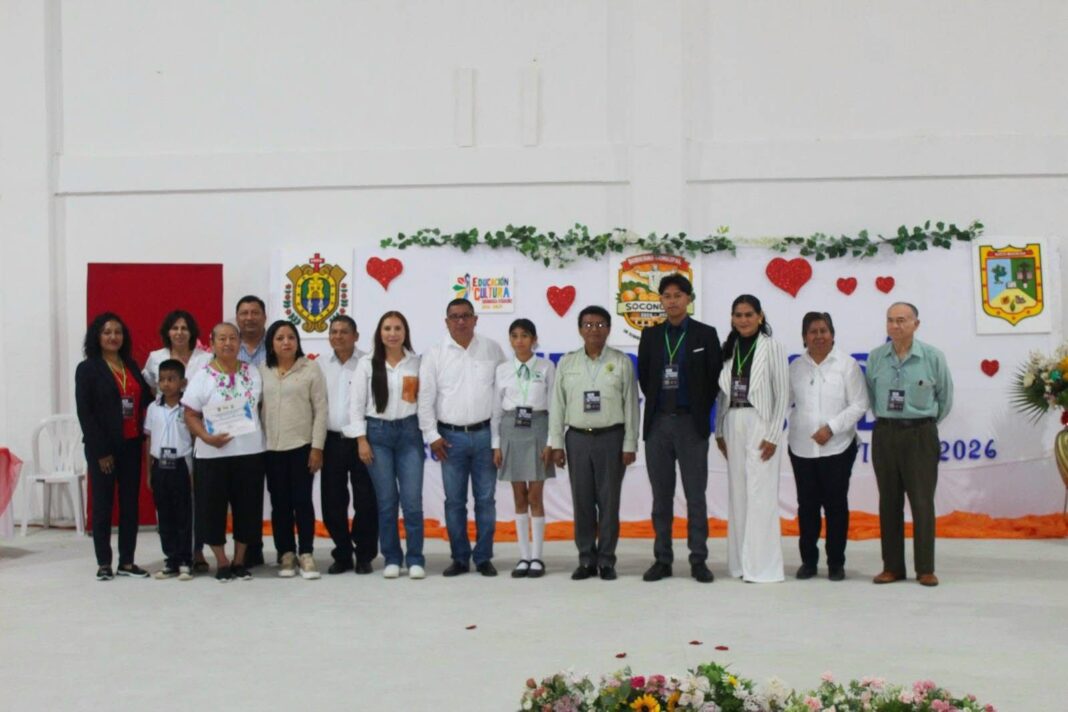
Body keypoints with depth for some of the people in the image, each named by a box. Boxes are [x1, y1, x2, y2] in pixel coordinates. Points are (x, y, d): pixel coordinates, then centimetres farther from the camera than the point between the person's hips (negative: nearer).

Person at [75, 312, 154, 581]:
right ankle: (103, 563, 11)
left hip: (131, 445, 5)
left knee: (130, 503, 7)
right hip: (103, 447, -5)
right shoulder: (87, 369, -3)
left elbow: (146, 399, 10)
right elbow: (84, 412, -8)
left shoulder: (131, 366, 13)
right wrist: (100, 451, -12)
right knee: (103, 505, 3)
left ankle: (127, 561, 14)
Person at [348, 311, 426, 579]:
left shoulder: (417, 363, 4)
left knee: (412, 499, -4)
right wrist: (361, 439, -4)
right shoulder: (367, 364, 3)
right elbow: (356, 404, 2)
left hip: (409, 432, 0)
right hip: (377, 432, 0)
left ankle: (415, 559, 5)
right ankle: (392, 558, 13)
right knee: (386, 500, 4)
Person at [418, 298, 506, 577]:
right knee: (454, 501, 4)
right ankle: (460, 558, 14)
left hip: (485, 434, 0)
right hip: (451, 437, 0)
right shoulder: (435, 355, 2)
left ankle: (484, 558, 13)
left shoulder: (492, 350, 5)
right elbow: (425, 397, 2)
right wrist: (432, 436, -2)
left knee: (486, 499, 4)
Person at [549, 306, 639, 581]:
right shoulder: (567, 362, 7)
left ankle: (606, 560, 10)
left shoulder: (622, 362, 3)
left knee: (609, 500, 1)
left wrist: (630, 444, -3)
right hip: (577, 438, 2)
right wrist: (556, 443, 2)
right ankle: (586, 559, 13)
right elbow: (557, 405, 7)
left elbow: (630, 405, 1)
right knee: (582, 500, 4)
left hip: (611, 437, -2)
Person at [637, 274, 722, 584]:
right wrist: (658, 404, 10)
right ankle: (662, 559, 12)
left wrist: (701, 411, 4)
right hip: (658, 422, 3)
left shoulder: (706, 334, 0)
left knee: (695, 495, 1)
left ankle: (699, 560, 7)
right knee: (661, 496, 7)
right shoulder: (650, 335, 8)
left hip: (691, 423, -2)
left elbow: (715, 377, 3)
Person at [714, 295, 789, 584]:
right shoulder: (729, 349, 10)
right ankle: (740, 562, 15)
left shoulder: (772, 348, -4)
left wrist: (773, 436, -10)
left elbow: (782, 395, -6)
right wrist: (719, 430, 8)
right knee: (737, 493, 8)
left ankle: (761, 565, 1)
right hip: (733, 424, 5)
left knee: (760, 494, -5)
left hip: (759, 424, -5)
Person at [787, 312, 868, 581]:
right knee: (807, 505, 6)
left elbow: (859, 405, -5)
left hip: (837, 447, -2)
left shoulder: (847, 364, 0)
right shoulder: (795, 367, 9)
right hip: (801, 447, 2)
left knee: (836, 505, 2)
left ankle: (836, 562, 13)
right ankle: (808, 560, 17)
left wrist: (831, 427, -13)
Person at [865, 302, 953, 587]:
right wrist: (885, 419, 12)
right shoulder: (875, 357, 1)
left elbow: (945, 397, 6)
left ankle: (926, 569, 7)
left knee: (923, 502, -1)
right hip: (885, 433, 3)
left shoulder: (933, 357, -5)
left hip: (921, 435, -2)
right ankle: (892, 566, 14)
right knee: (889, 502, 7)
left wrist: (927, 423, 11)